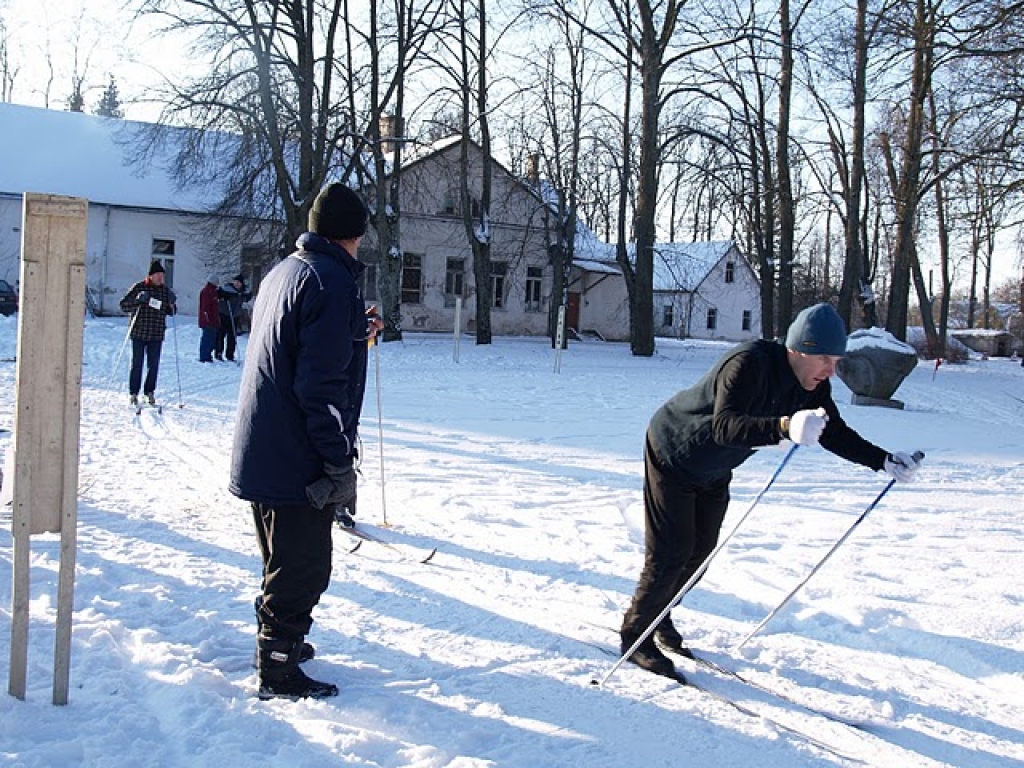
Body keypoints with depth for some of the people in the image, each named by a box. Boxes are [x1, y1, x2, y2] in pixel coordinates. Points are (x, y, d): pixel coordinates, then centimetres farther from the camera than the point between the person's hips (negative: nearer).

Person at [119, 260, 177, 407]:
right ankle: (134, 393, 10)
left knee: (154, 365, 4)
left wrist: (172, 304, -6)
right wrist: (138, 300, -20)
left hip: (157, 334, 3)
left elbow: (170, 312, 15)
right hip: (139, 333, -3)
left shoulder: (165, 290, 8)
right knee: (137, 364, 2)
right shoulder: (139, 287, -3)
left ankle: (150, 392, 16)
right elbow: (123, 305, -3)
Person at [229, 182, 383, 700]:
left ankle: (277, 640, 39)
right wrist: (340, 462, -19)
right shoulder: (333, 281, -17)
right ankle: (279, 672, 13)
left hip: (260, 453, 10)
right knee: (304, 567, 3)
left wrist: (356, 336, 32)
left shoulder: (281, 272, 12)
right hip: (299, 459, -10)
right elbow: (321, 384, -23)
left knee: (284, 560, 24)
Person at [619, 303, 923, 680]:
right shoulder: (749, 363, -35)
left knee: (700, 550, 13)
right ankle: (635, 635, 9)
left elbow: (835, 433, 0)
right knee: (671, 554, -8)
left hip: (713, 471, 8)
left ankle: (656, 618, 32)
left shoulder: (811, 384, -12)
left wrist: (884, 460, -12)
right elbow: (724, 425, -48)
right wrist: (784, 426, -63)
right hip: (672, 455, -8)